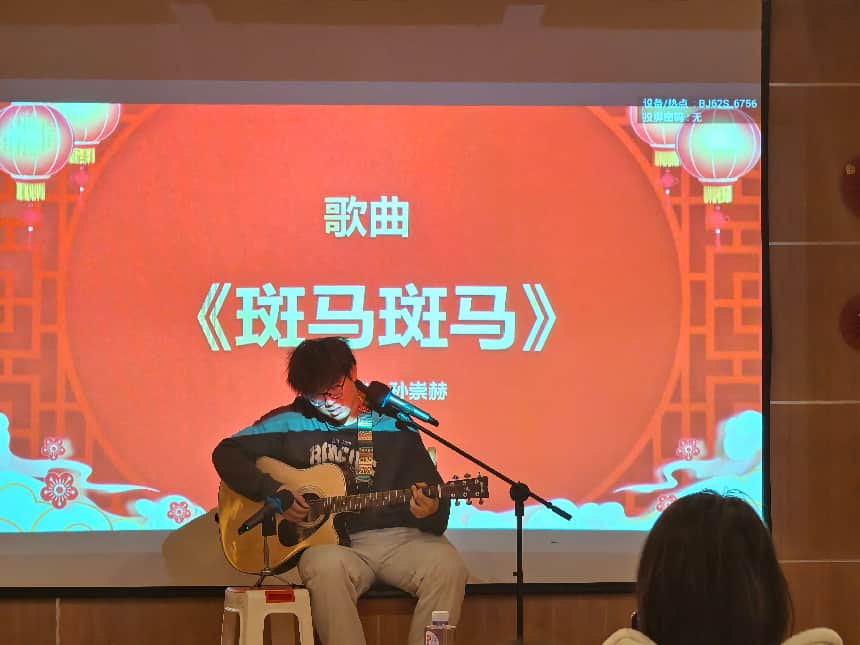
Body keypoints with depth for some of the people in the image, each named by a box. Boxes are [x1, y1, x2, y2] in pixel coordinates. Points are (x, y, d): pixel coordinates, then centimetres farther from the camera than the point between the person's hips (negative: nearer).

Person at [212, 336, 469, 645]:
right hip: (328, 542, -1)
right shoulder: (292, 423, 8)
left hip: (395, 537, 1)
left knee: (447, 565, -29)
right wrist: (271, 490, -7)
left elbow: (434, 494, 7)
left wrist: (431, 511, -18)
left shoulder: (394, 425, 9)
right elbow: (225, 454, 8)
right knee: (328, 567, -38)